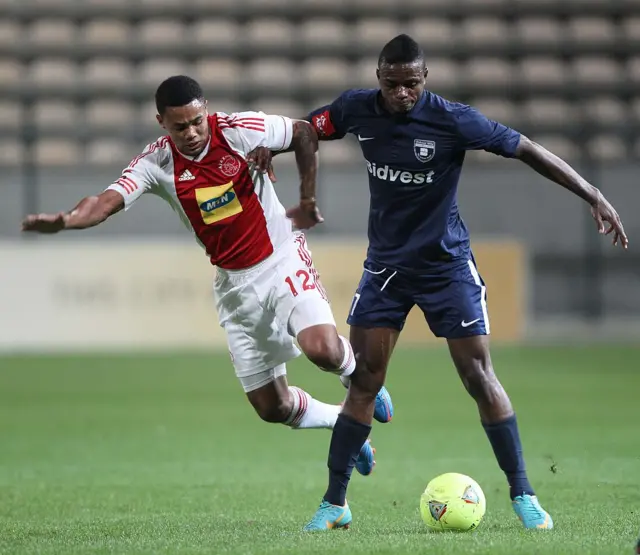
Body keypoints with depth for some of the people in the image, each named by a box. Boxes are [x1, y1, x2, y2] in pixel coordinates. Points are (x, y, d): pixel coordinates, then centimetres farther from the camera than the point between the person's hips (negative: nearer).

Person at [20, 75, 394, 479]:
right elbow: (107, 201, -28)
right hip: (235, 284, 2)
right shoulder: (157, 164, -13)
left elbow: (305, 133, 1)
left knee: (322, 350, -28)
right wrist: (62, 220, -48)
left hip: (282, 259, -2)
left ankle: (355, 370, 11)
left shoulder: (239, 130, -16)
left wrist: (308, 200, 0)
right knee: (271, 407, 2)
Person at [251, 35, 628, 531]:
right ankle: (335, 504, 5)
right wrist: (268, 145, -11)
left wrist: (594, 196, -17)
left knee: (479, 376, -7)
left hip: (446, 264, -3)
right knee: (363, 381, -3)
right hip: (386, 264, 3)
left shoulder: (452, 121, -19)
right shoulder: (357, 109, -8)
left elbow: (526, 150, -14)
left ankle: (523, 495, 3)